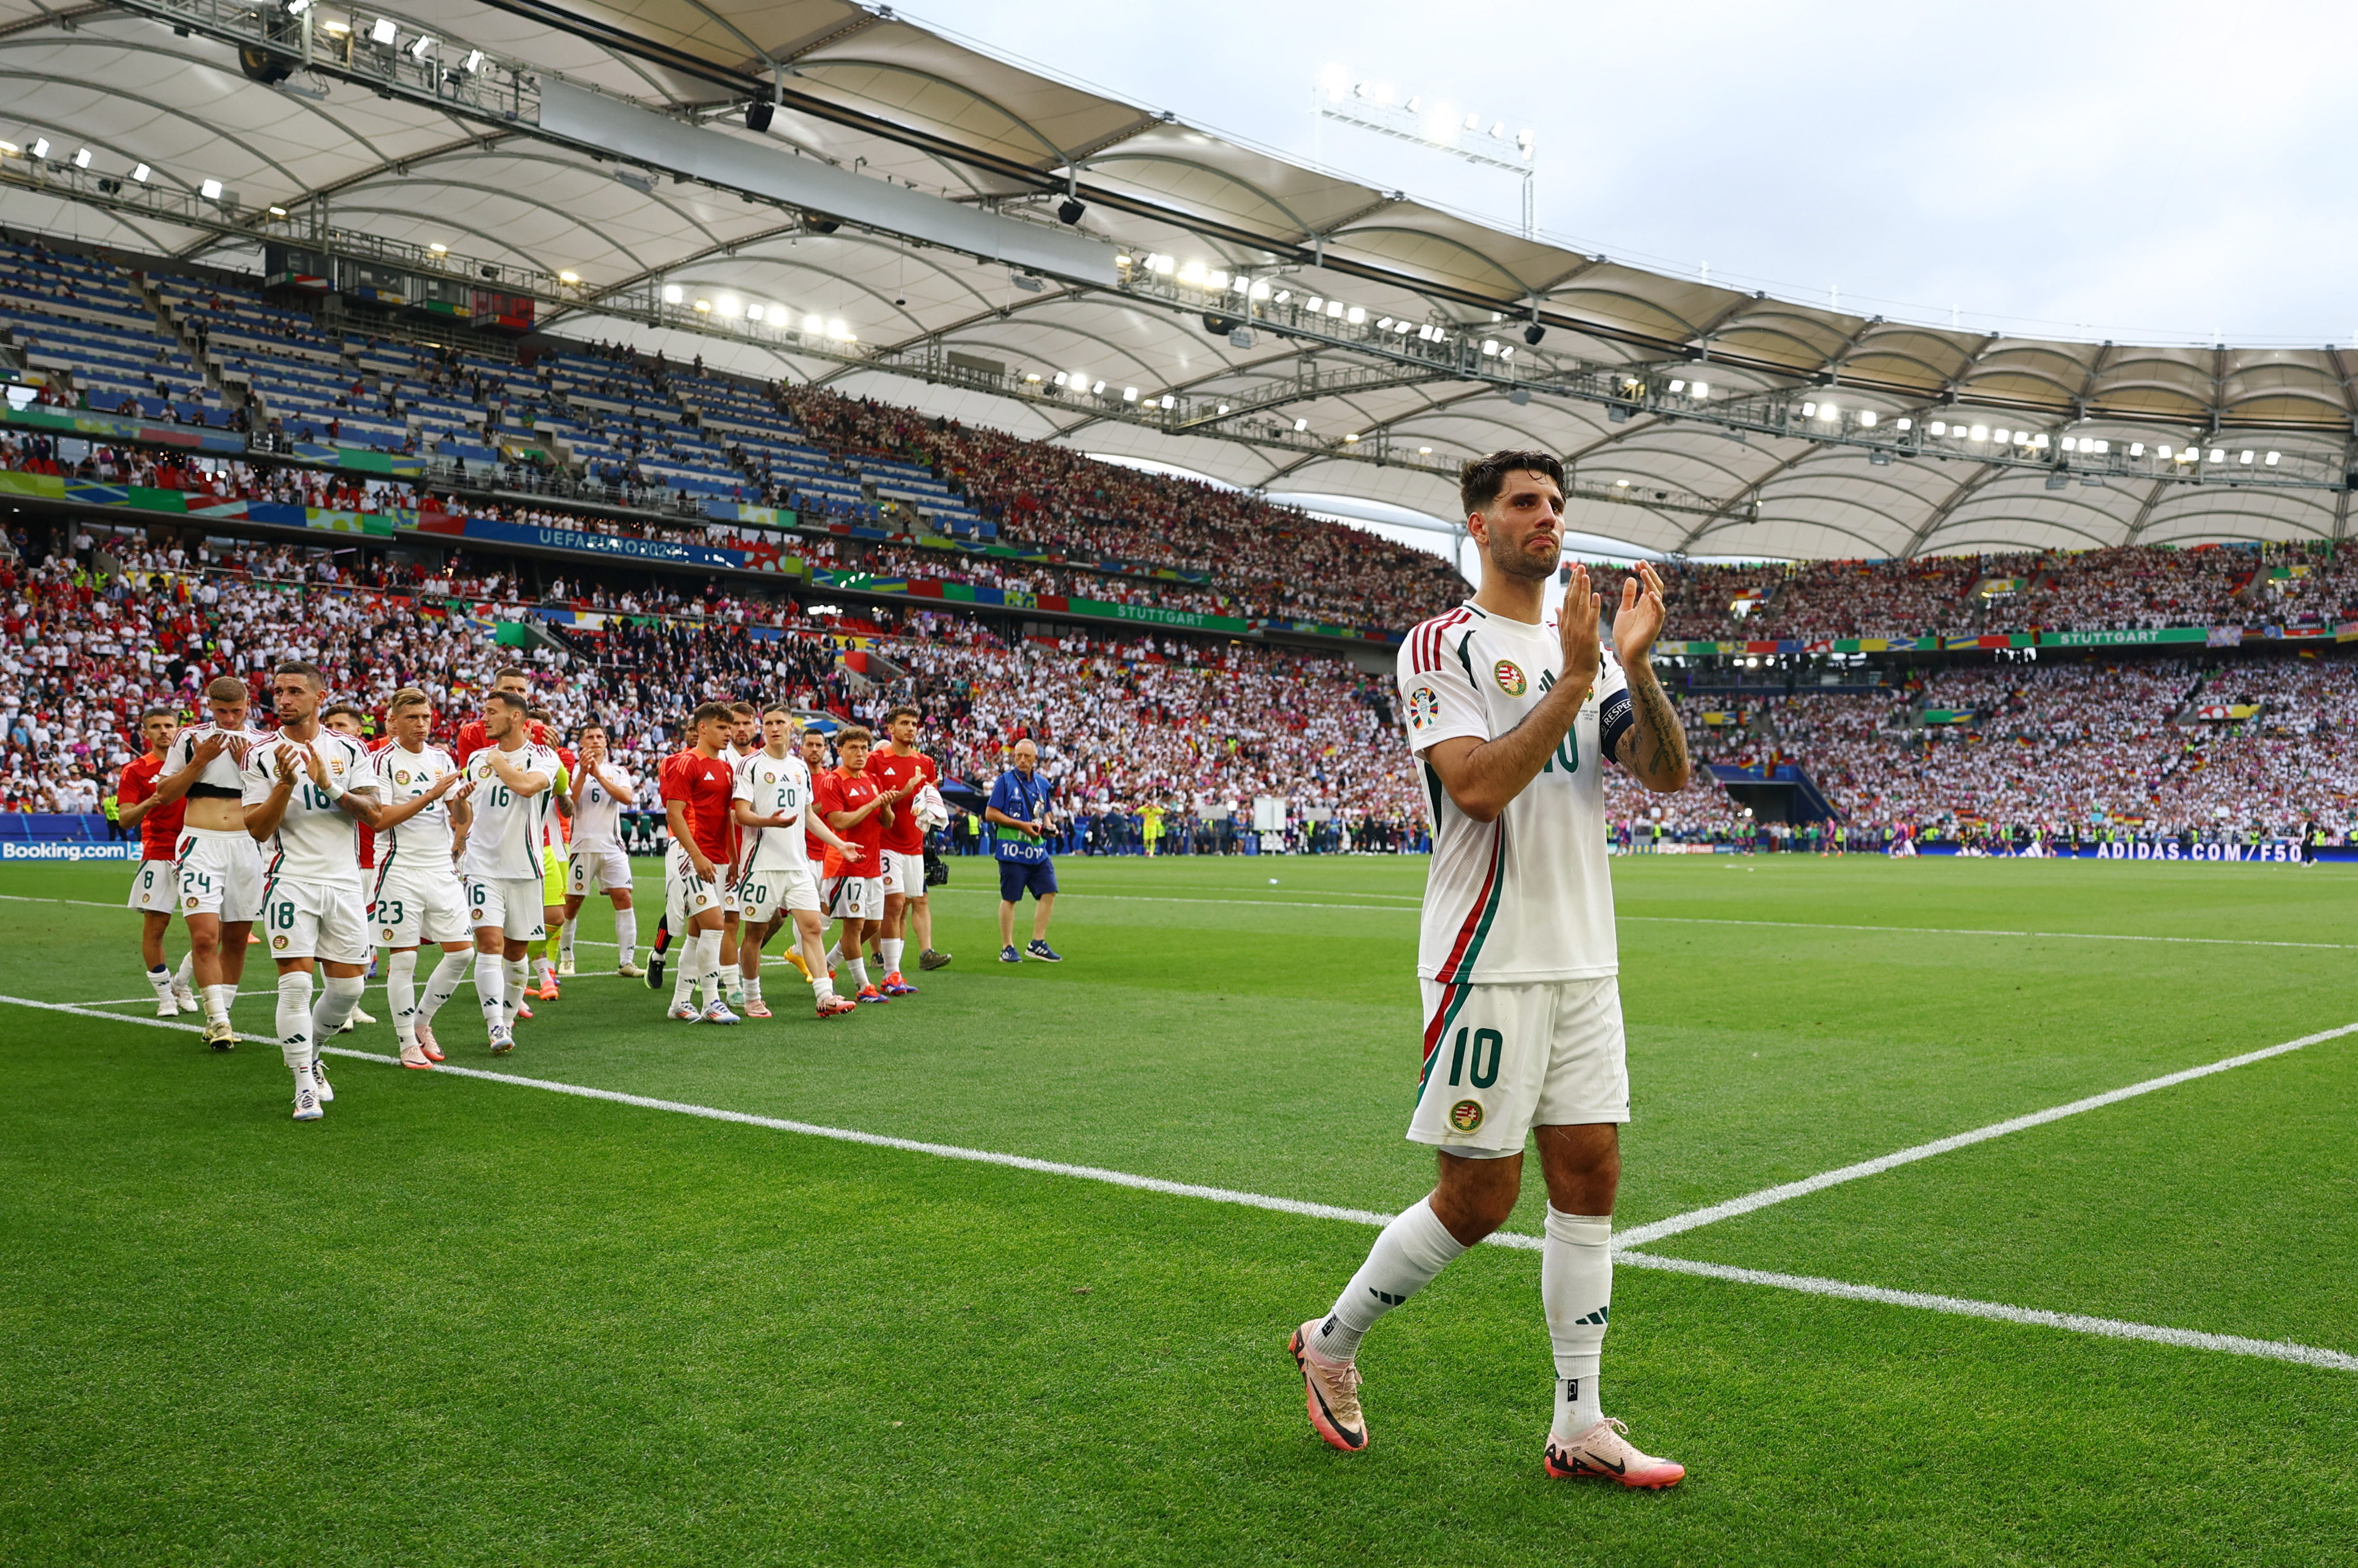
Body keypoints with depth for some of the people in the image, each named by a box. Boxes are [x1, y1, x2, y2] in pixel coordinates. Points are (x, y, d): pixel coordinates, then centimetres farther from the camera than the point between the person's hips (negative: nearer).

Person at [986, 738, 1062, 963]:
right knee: (1010, 898, 0)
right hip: (1013, 850, -5)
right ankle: (1007, 948, 8)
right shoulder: (1006, 780, -3)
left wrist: (1047, 827, 1)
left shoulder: (1042, 784, 13)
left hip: (1038, 850, 6)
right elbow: (990, 814, -7)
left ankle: (1038, 944, 9)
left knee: (1049, 892, 0)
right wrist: (1022, 825, -13)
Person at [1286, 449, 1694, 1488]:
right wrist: (1576, 681, -21)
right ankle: (1331, 1343, 21)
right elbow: (1477, 786, -20)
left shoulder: (1585, 646, 13)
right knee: (1479, 1195, -2)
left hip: (1583, 962, 7)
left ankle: (1579, 1429, 16)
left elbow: (1669, 774, 2)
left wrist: (1635, 667, -13)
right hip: (1487, 963, -7)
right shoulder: (1441, 648, -6)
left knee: (1589, 1179, 6)